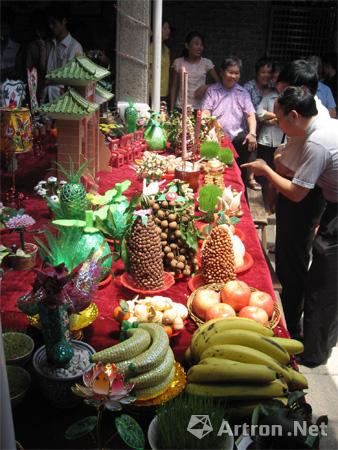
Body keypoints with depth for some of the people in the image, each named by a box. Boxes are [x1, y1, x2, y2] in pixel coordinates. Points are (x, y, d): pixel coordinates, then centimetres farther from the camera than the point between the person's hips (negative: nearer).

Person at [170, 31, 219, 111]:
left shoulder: (207, 63, 2)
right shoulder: (178, 62, 3)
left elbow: (218, 83, 4)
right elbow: (173, 87, 6)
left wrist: (206, 87, -14)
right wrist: (172, 108, 0)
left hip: (200, 107, 0)